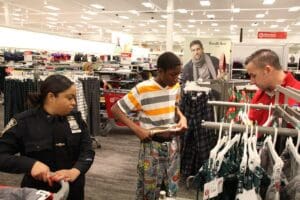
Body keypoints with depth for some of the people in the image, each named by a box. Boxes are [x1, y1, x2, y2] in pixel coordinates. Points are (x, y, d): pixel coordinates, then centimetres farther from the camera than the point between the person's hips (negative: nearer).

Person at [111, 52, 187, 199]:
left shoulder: (176, 86, 0)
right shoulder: (142, 89, -18)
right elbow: (115, 109, -13)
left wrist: (182, 117, 0)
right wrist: (136, 129, -23)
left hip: (172, 144, 5)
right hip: (152, 146, -5)